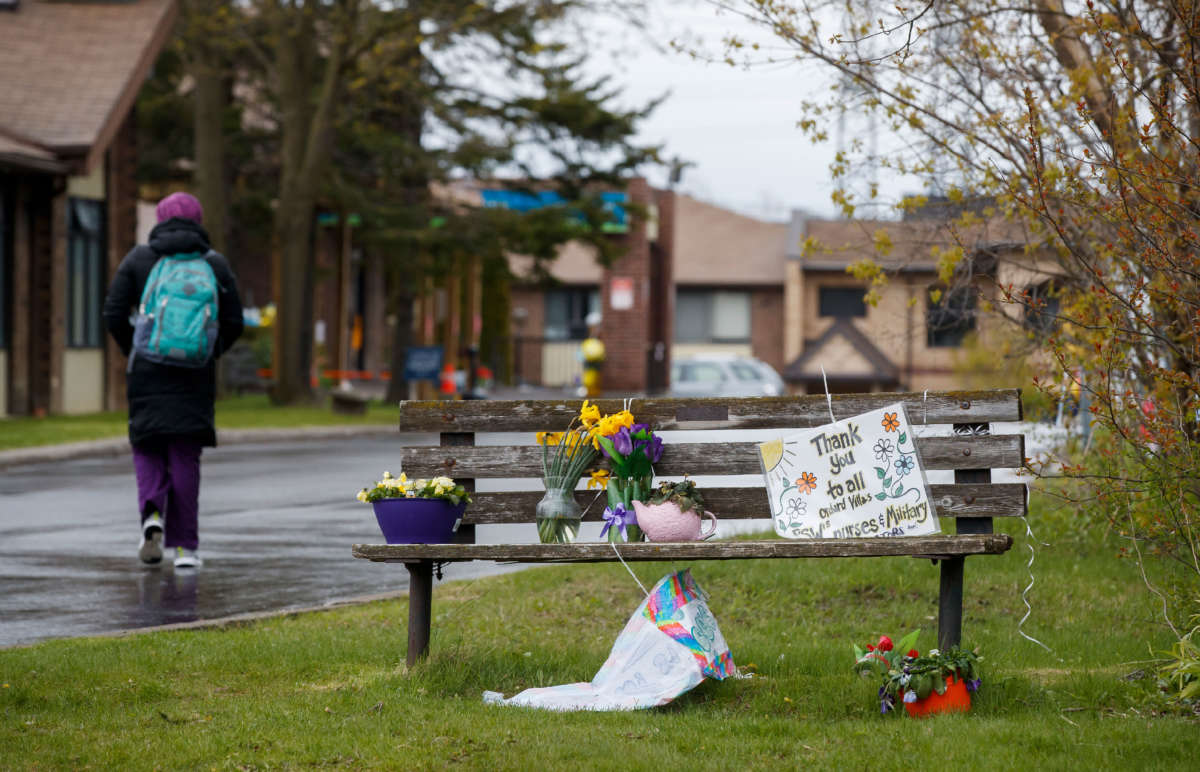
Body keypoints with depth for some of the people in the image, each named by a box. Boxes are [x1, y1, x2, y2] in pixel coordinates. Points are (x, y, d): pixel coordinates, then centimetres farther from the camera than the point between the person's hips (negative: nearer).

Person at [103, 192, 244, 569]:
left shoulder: (138, 258, 3)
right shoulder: (216, 263, 4)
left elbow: (114, 315, -2)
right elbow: (233, 323, 1)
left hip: (148, 370, 0)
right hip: (196, 373, 0)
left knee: (147, 447, 14)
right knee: (185, 455, 6)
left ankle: (152, 513, -12)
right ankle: (184, 545, 5)